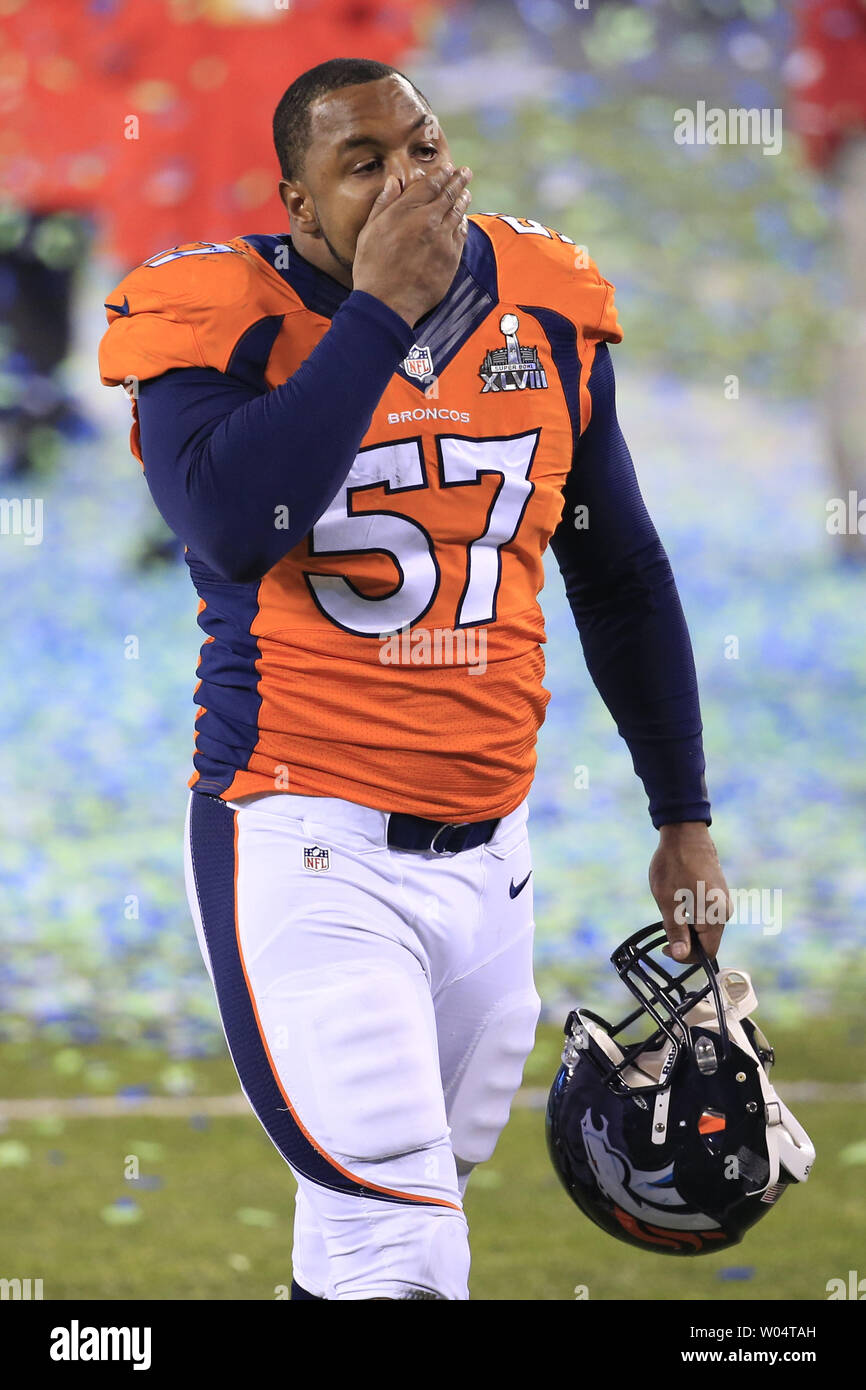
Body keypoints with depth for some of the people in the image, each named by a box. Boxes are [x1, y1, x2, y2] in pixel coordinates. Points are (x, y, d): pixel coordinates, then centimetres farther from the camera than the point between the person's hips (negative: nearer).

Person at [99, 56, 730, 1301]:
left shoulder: (547, 315, 7)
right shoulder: (223, 321, -8)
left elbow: (621, 580, 17)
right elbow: (232, 528, -28)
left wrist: (685, 817, 19)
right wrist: (381, 309, -22)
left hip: (486, 851, 6)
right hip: (305, 842, -5)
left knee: (417, 1192, 14)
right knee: (402, 1253, -17)